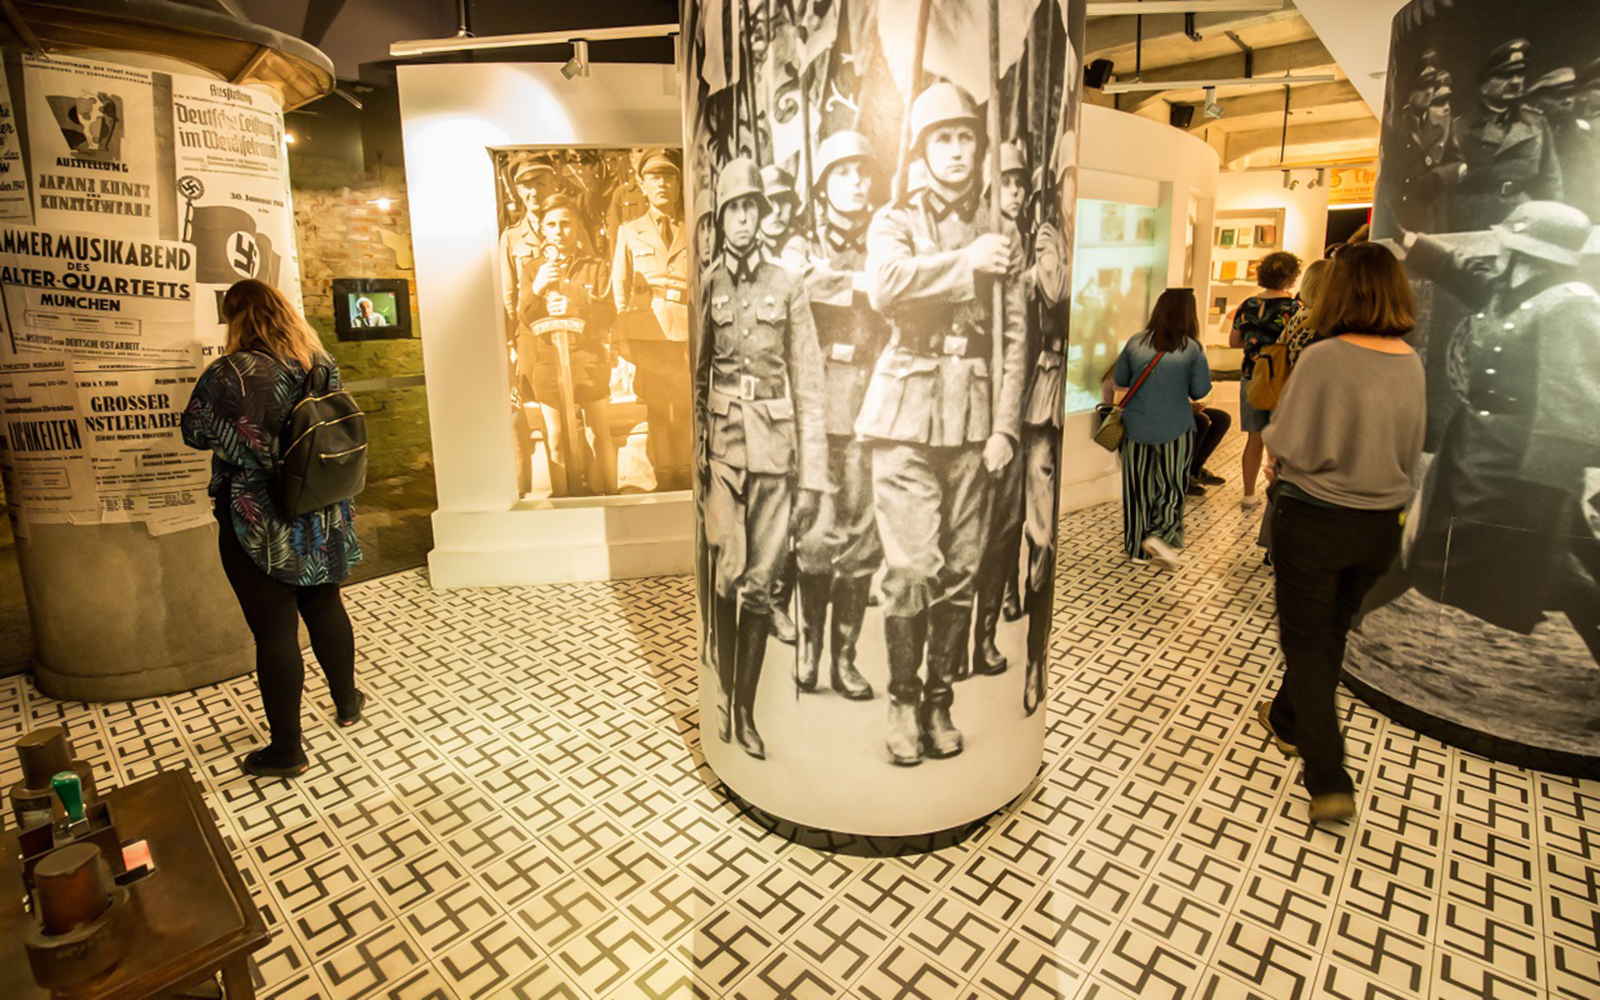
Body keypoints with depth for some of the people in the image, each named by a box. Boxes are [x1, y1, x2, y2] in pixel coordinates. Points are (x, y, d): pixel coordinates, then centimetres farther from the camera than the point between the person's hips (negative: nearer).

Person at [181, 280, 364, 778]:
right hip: (321, 515, 5)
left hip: (260, 526, -5)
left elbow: (194, 432, -4)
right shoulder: (323, 364, -1)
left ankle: (286, 751, 15)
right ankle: (347, 701, 38)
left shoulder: (229, 375, -17)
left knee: (274, 631, 3)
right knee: (325, 606, 22)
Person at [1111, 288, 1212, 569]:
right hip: (1175, 429, -3)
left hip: (1136, 427, 3)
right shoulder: (1192, 349, -9)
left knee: (1138, 487, 11)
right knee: (1172, 485, 11)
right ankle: (1161, 535, -4)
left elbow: (1118, 380, 5)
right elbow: (1201, 390, -5)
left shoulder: (1136, 343, -3)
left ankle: (1136, 547, 19)